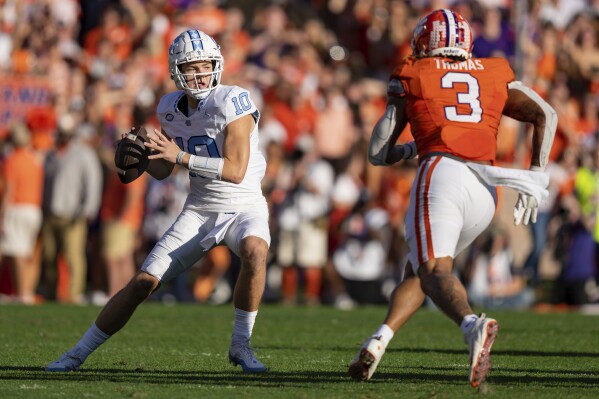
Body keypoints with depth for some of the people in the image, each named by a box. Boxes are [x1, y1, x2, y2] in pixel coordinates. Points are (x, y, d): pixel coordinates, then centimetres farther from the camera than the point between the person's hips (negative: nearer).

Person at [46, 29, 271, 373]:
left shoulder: (232, 102, -19)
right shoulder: (171, 109, 0)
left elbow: (236, 171, -25)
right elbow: (162, 171, 13)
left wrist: (180, 156, -28)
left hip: (244, 207, -4)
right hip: (199, 211, 4)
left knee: (255, 251, -38)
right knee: (143, 283, -2)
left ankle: (241, 345, -20)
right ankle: (78, 354, 13)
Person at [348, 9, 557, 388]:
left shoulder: (410, 78, 17)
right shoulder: (497, 76, 25)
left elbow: (378, 153, 17)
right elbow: (546, 115, 12)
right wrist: (536, 176, 12)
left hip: (441, 175, -4)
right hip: (485, 190, 4)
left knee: (434, 270, -17)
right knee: (419, 267, 21)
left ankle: (473, 325, -48)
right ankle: (377, 343, 7)